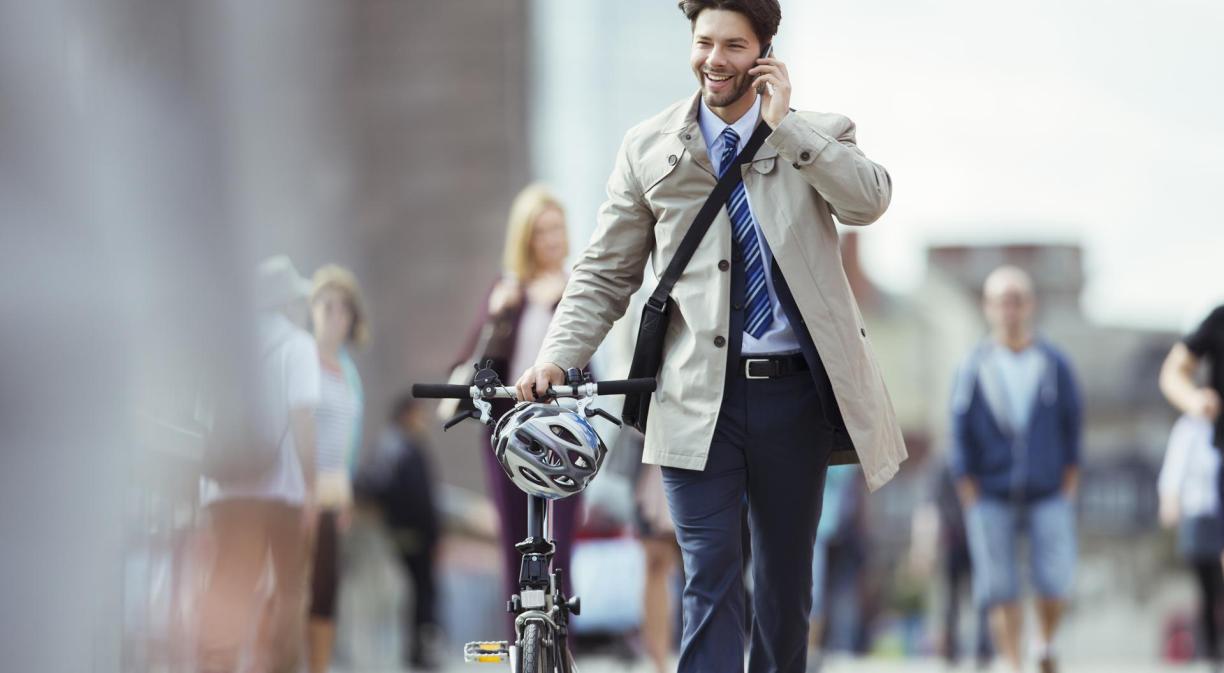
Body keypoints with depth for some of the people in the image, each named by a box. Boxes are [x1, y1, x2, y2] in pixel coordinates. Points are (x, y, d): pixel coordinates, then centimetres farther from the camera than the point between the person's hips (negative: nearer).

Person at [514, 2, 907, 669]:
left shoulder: (817, 137, 6)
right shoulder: (648, 149, 7)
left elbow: (869, 201, -15)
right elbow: (605, 274, 8)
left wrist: (784, 124, -14)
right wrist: (557, 357, -5)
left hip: (792, 390, 1)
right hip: (700, 398, -1)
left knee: (786, 579, 11)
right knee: (710, 578, -8)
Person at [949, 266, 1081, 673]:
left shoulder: (1055, 364, 3)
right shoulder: (975, 368, 0)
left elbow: (1072, 424, 8)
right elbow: (961, 433, 3)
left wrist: (1070, 481, 3)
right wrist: (969, 492, -1)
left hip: (1048, 494, 0)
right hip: (991, 498, 0)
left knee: (1055, 581, -10)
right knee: (1000, 589, -3)